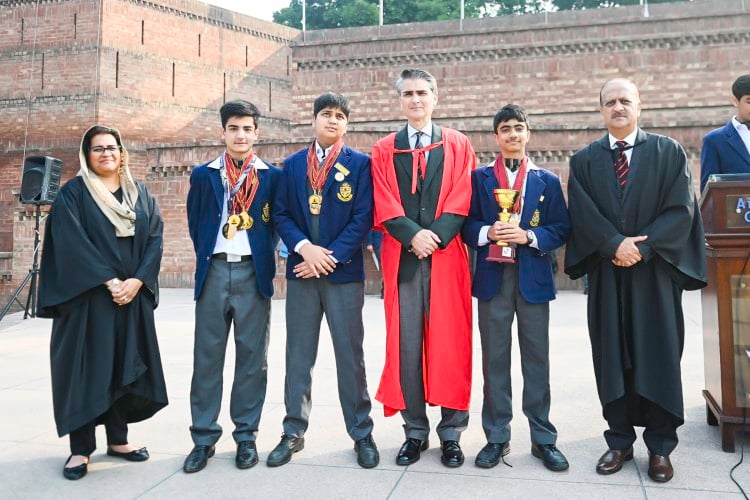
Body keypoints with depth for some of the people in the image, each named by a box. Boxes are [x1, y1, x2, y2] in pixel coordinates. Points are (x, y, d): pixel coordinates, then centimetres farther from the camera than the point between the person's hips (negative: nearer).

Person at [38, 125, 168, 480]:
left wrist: (136, 281, -11)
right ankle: (80, 448, 7)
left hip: (133, 295, 4)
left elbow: (155, 238, 3)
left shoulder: (141, 194, 12)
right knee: (86, 367, -2)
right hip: (87, 295, -4)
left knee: (126, 366, 7)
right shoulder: (72, 193, 0)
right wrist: (108, 282, -18)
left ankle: (118, 439, 19)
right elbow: (71, 243, -11)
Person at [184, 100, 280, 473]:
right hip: (214, 271, 1)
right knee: (207, 356, 4)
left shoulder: (272, 175, 5)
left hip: (253, 272, -1)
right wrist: (206, 256, 9)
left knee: (252, 356, 4)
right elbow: (195, 223, 14)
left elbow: (277, 221, 8)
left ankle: (246, 436, 15)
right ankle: (204, 438, 13)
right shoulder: (203, 175, 10)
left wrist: (264, 256, 3)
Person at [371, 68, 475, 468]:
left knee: (449, 343, 0)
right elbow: (384, 204, 2)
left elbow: (462, 200, 1)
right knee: (406, 344, 2)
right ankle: (415, 432, 14)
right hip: (401, 256, 1)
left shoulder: (458, 145, 11)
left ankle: (451, 434, 11)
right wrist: (412, 235, -13)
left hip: (447, 256, -1)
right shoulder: (384, 150, 12)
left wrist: (437, 236, -13)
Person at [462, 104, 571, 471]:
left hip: (533, 278, 0)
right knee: (495, 359, 6)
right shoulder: (479, 177, 8)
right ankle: (497, 437, 16)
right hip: (492, 277, 0)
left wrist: (529, 236, -13)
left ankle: (543, 438, 17)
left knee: (536, 358, 6)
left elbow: (561, 229, 3)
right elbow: (467, 224, 4)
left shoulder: (547, 180, 9)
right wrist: (488, 232, -16)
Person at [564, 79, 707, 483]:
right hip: (606, 274, 2)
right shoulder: (584, 160, 8)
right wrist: (615, 245, -15)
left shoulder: (668, 152, 4)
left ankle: (659, 447, 16)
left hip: (655, 271, -1)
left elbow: (681, 209, -5)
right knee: (612, 357, 5)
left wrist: (642, 247, -15)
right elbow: (582, 213, -2)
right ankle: (620, 441, 17)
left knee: (658, 357, 4)